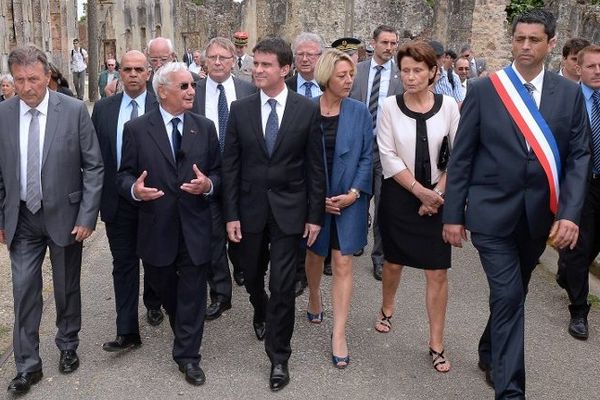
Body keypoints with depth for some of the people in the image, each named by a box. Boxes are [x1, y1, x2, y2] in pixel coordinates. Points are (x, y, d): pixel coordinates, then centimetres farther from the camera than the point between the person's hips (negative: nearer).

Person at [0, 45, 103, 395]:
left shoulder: (74, 110, -10)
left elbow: (93, 166, -8)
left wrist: (87, 217, -11)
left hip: (65, 215, -1)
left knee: (67, 288, 14)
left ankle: (68, 347, 36)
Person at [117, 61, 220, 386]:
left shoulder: (205, 127, 3)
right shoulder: (136, 128, -3)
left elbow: (217, 172, 7)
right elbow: (124, 175, 0)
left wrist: (208, 184, -15)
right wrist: (134, 189, -21)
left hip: (194, 225, 0)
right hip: (157, 226, 0)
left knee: (192, 292, 4)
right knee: (163, 287, 18)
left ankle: (187, 355, 18)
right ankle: (184, 331, 47)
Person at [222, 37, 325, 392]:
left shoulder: (307, 109, -5)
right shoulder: (240, 109, -1)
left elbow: (316, 166, -2)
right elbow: (231, 165, 0)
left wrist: (315, 214, -4)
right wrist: (231, 213, -3)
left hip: (289, 209, -2)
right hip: (250, 208, 2)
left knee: (283, 286, -2)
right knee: (252, 277, 18)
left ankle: (279, 356, 15)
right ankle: (261, 314, 51)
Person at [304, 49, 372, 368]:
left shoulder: (359, 112, -4)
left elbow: (367, 156, -2)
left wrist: (354, 192, -13)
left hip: (348, 198, 0)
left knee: (342, 264, -1)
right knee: (314, 254, 19)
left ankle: (339, 334, 5)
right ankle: (314, 299, 48)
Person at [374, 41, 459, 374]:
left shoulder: (448, 106, -3)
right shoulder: (390, 106, -5)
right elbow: (388, 156, -8)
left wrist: (437, 192, -9)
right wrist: (420, 191, -14)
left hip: (437, 198, 0)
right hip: (398, 196, 0)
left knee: (438, 272, 1)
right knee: (393, 261, 16)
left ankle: (436, 344, 14)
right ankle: (386, 309, 46)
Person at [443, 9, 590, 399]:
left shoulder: (570, 93, 2)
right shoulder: (483, 89, -4)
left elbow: (579, 157, 0)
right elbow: (461, 156, -3)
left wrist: (570, 213, -12)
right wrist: (453, 214, -4)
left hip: (539, 215, 3)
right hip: (493, 212, -3)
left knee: (513, 294, 18)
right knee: (508, 296, -8)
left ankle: (490, 355, 42)